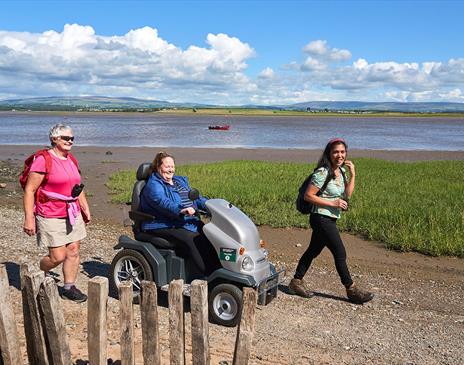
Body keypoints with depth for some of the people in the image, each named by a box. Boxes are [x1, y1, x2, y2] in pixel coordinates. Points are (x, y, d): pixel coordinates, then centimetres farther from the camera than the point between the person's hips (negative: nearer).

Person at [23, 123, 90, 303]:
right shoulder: (43, 160, -13)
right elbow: (29, 190, -15)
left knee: (73, 252, 7)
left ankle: (69, 288, 20)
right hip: (51, 217, -7)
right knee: (58, 256, -5)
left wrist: (85, 209, 19)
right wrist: (29, 218, -18)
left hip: (72, 215, 7)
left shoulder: (72, 160, 11)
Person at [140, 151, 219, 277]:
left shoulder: (180, 181, 23)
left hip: (190, 222, 8)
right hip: (165, 227, -8)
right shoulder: (153, 185, -5)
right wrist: (180, 210, -40)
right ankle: (209, 275, -31)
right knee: (191, 240, -31)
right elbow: (162, 202, -24)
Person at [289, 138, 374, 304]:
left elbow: (347, 194, 3)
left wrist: (352, 174, -6)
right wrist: (333, 203, -19)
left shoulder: (341, 171, 9)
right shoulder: (323, 173, -18)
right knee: (340, 254, -2)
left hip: (330, 219, 9)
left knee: (313, 251, 15)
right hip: (321, 218, -9)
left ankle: (296, 282, 25)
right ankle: (351, 289, 11)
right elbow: (308, 196, -19)